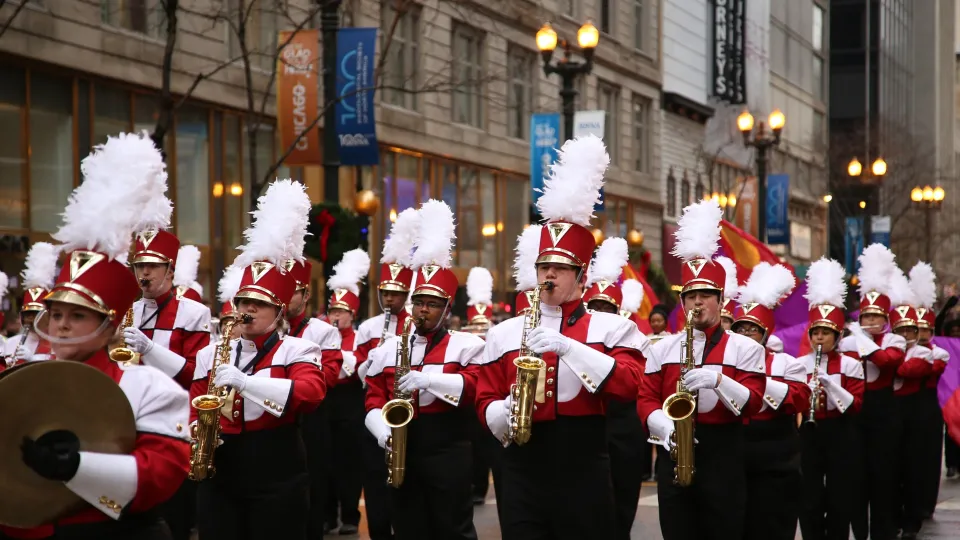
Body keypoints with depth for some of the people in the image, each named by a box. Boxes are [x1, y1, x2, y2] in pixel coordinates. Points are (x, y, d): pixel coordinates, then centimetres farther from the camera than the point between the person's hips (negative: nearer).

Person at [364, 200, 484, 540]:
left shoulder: (467, 345, 0)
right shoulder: (388, 349, 11)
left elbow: (477, 386, -14)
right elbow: (374, 399, 9)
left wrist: (429, 379, -25)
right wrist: (382, 430, -10)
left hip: (449, 454, -4)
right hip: (403, 452, 4)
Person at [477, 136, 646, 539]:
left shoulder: (612, 328, 4)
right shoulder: (504, 334, 10)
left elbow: (629, 385, -13)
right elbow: (485, 401, 11)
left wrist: (566, 346, -20)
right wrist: (504, 414, -13)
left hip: (584, 470, -2)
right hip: (522, 471, 2)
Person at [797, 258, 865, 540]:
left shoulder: (850, 365, -1)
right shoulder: (799, 365, 4)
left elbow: (855, 405, -8)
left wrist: (829, 383, -21)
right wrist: (807, 393, -19)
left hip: (841, 436, -1)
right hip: (809, 435, 1)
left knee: (840, 498, 4)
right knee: (810, 500, 1)